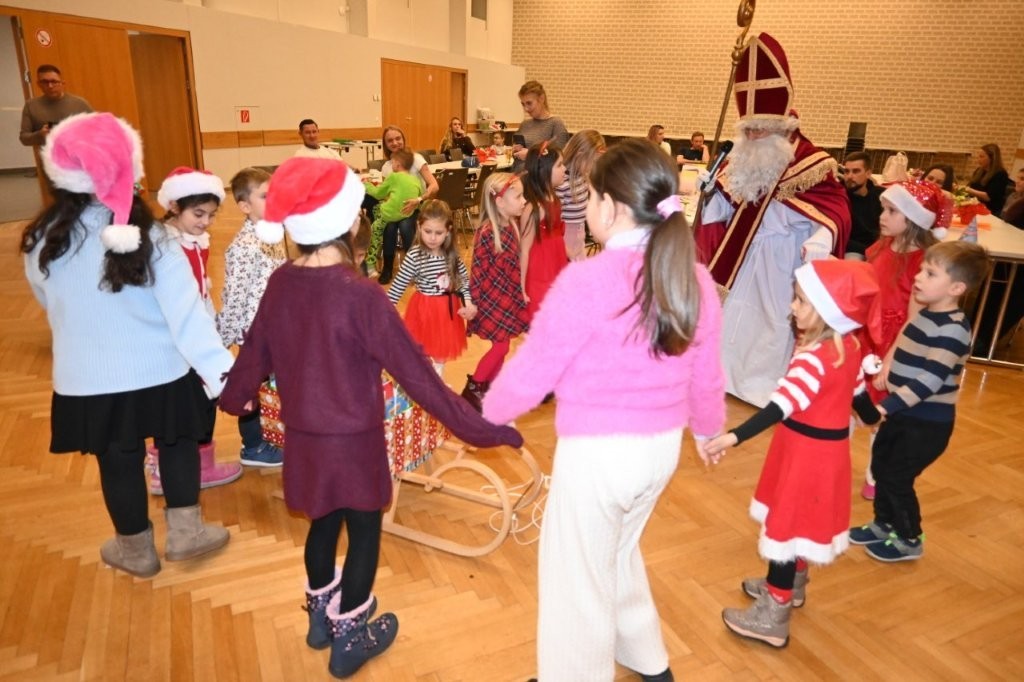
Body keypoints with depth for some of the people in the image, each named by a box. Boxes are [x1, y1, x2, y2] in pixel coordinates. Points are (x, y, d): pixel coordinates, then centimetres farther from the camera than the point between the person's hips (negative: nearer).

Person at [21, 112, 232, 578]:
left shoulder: (41, 241, -7)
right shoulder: (146, 234, -15)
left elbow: (50, 305, 10)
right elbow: (184, 308, -22)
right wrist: (219, 368, -24)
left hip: (85, 378, 2)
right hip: (159, 370, -2)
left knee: (117, 461, 18)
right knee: (178, 444, 21)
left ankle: (136, 550, 37)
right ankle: (184, 531, 29)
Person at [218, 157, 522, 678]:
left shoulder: (281, 282, -5)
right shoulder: (359, 293, -25)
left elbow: (256, 350, 10)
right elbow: (414, 371, -24)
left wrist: (235, 397, 31)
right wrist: (479, 427, -18)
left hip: (303, 432, 6)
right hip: (353, 437, -6)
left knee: (323, 523, 25)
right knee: (363, 531, 14)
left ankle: (321, 615, 46)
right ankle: (349, 640, 31)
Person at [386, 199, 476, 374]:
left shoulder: (452, 254, -7)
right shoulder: (414, 256, -21)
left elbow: (464, 279, 3)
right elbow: (398, 286, -17)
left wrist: (468, 302, -10)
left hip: (447, 309, 5)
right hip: (424, 310, -5)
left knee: (442, 350, 23)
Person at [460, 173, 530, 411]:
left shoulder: (512, 225, 1)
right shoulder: (487, 233, -22)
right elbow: (477, 270, -17)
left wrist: (521, 292, 12)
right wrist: (474, 302, -12)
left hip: (508, 296, 8)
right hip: (492, 298, -7)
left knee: (501, 345, 13)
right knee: (500, 346, -2)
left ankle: (488, 388, 28)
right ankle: (471, 389, 13)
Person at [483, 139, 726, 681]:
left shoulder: (586, 281, -23)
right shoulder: (695, 279, -3)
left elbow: (532, 372, -15)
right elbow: (705, 376, 8)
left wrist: (488, 411, 6)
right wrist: (709, 429, 27)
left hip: (597, 453, -7)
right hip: (662, 447, 8)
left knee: (577, 579, 16)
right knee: (617, 550, 31)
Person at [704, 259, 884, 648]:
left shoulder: (814, 357, -27)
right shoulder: (850, 347, 1)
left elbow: (783, 405, -37)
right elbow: (858, 391, 16)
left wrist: (733, 437, -45)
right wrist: (872, 418, 37)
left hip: (808, 450, -9)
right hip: (828, 445, 9)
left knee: (786, 524, 1)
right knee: (799, 520, 24)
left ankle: (773, 617, 11)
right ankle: (791, 584, 44)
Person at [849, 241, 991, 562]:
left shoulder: (952, 330, -24)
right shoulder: (925, 314, 5)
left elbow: (929, 380, -30)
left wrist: (885, 407, -34)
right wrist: (886, 373, 24)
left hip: (928, 422, -9)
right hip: (903, 414, 9)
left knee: (897, 477, 2)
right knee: (880, 466, 17)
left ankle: (909, 540, 23)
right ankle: (884, 524, 36)